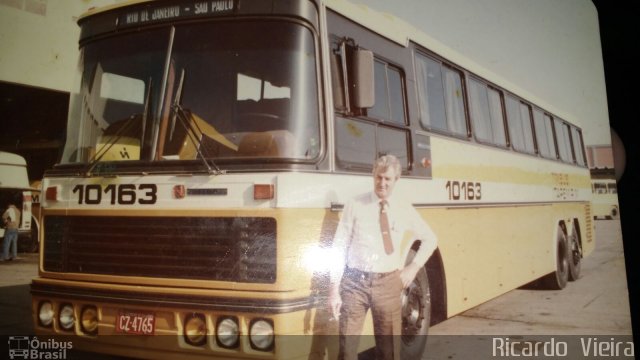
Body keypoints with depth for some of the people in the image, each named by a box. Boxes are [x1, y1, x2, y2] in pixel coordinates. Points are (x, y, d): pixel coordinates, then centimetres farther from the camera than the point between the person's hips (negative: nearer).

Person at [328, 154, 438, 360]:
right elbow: (339, 247, -4)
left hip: (388, 283, 2)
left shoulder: (404, 210, 4)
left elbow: (430, 239, 18)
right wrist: (334, 290, -8)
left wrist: (414, 267, 6)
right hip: (354, 281, -2)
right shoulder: (355, 206, -3)